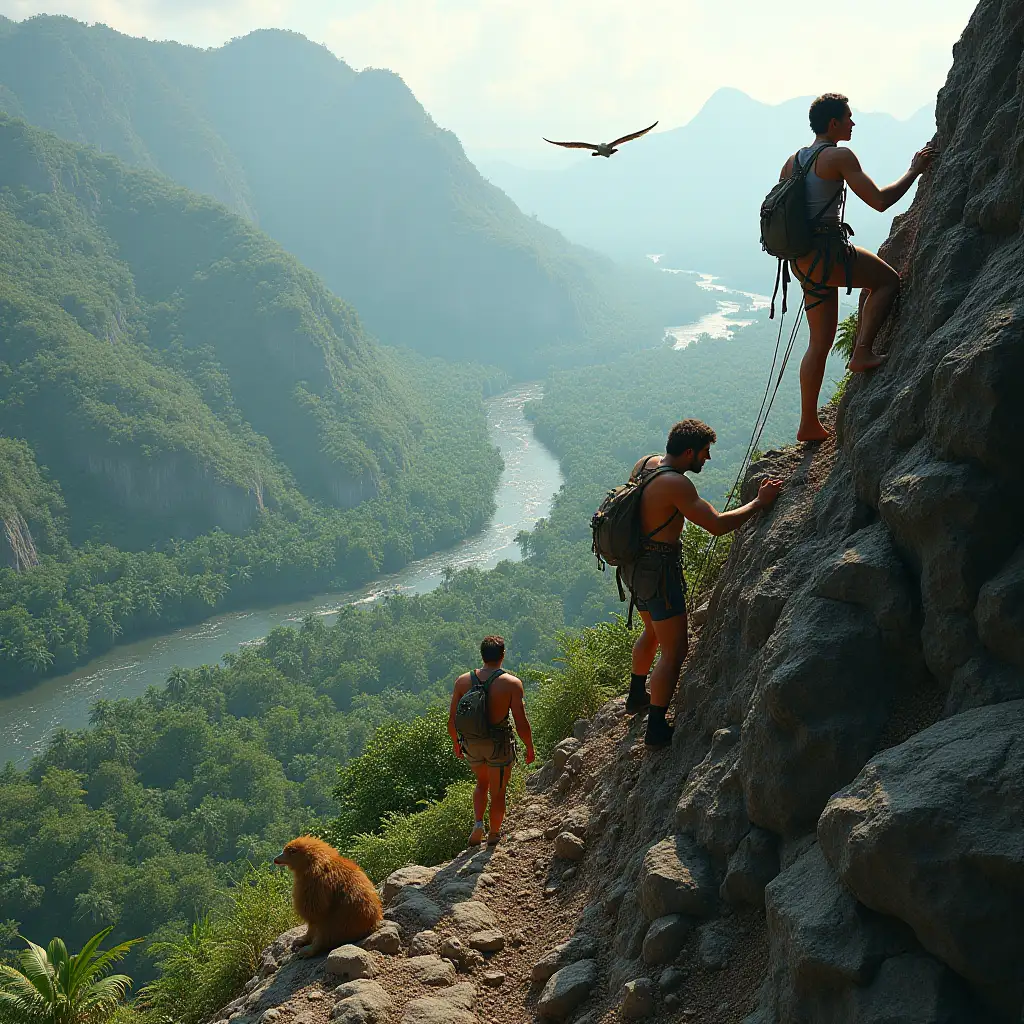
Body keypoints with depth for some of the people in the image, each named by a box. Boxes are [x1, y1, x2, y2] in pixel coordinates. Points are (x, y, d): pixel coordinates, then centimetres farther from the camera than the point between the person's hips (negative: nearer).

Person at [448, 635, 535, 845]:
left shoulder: (463, 681, -5)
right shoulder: (512, 683, -15)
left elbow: (452, 721, 0)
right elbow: (521, 723, -15)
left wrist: (456, 743, 17)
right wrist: (530, 748, 1)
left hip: (471, 745, 3)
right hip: (499, 745, -3)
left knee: (482, 782, 29)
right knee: (497, 792, 17)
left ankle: (478, 823, 14)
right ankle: (494, 834, 30)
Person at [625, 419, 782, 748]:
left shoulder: (644, 464, 4)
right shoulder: (675, 484, -25)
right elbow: (717, 524, -26)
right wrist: (759, 502, -17)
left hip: (636, 561, 10)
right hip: (659, 569, -10)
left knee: (653, 632, 30)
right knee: (674, 650, -1)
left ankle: (637, 695, 48)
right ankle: (656, 729, 2)